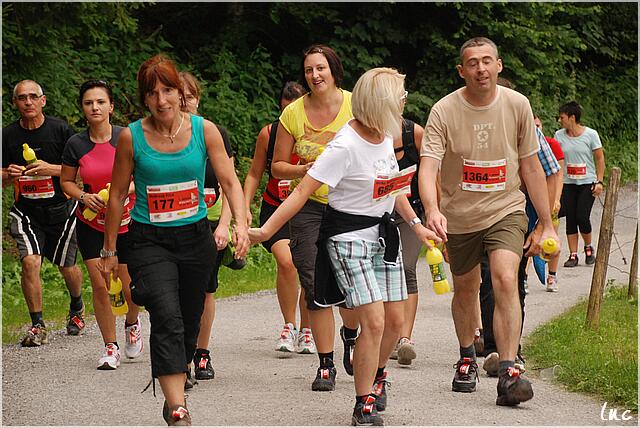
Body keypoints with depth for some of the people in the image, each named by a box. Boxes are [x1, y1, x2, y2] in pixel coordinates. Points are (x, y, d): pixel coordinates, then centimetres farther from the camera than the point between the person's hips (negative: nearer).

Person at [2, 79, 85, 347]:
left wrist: (51, 169, -20)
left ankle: (77, 308, 42)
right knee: (30, 262, -18)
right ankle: (38, 327, -9)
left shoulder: (60, 129, -7)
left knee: (67, 267, 10)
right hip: (27, 211, 1)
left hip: (61, 209, -1)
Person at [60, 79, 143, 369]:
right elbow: (66, 181, 8)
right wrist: (84, 196, -11)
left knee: (131, 289, 3)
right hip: (91, 225, 1)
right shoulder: (76, 144, -6)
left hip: (127, 223, -1)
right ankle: (110, 347, 10)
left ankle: (132, 323, 37)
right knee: (100, 285, -6)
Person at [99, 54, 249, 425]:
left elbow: (230, 181, -1)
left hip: (196, 238, 3)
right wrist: (110, 251, 7)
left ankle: (174, 395, 34)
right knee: (168, 320, -21)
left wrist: (241, 223, -19)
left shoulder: (204, 130, -3)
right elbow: (118, 194, 3)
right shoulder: (131, 137, -6)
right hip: (150, 241, -3)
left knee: (189, 324, 12)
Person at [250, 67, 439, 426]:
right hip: (349, 237, -7)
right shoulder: (346, 146, -22)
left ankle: (377, 376, 36)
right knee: (374, 322, -15)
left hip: (384, 231, 8)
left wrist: (416, 224, 20)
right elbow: (303, 191, -22)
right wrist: (266, 230, -26)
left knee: (396, 321, 8)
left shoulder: (384, 134, 2)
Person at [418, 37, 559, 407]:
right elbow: (428, 167, -21)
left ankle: (509, 372, -25)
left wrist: (548, 225, 4)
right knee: (466, 289, 16)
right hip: (460, 214, 1)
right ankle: (468, 360, 41)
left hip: (506, 210, -1)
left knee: (505, 280, -21)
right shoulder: (444, 111, -12)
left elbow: (531, 168, 3)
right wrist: (432, 209, -41)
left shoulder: (517, 105, -5)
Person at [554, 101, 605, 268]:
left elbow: (599, 158, 0)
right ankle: (573, 255, 6)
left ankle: (588, 247, 14)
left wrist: (599, 181, -6)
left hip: (587, 183, -3)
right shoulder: (559, 135, 2)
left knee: (582, 218, -11)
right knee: (571, 220, 0)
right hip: (568, 184, 3)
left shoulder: (591, 134, -5)